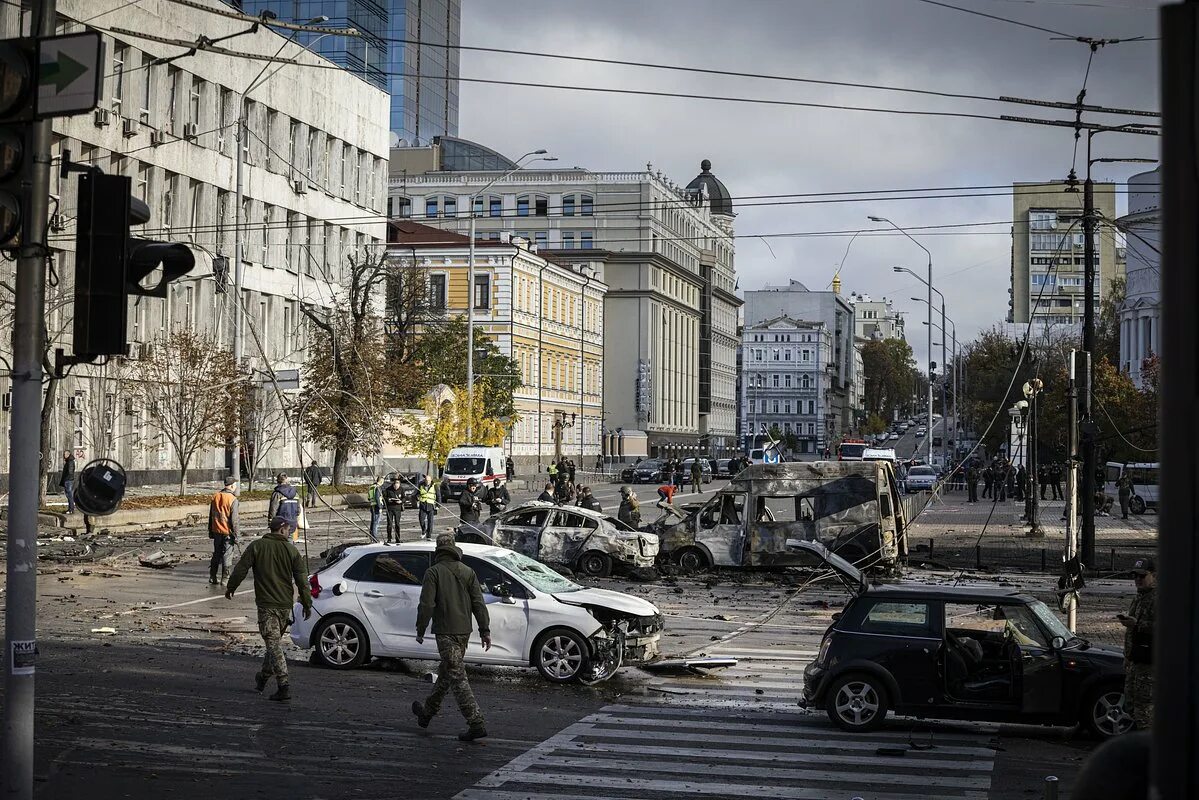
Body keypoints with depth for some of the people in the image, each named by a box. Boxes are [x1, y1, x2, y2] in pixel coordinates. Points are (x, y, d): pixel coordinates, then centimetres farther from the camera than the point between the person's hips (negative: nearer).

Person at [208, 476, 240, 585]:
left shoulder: (215, 497, 5)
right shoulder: (233, 499, -14)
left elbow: (211, 516, 12)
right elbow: (234, 520, -15)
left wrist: (210, 531, 20)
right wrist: (235, 535, -9)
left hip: (216, 531, 5)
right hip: (227, 532, -5)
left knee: (216, 554, 16)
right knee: (226, 555, 3)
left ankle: (212, 577, 20)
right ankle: (224, 579, 5)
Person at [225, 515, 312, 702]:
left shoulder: (257, 546, -1)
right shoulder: (292, 550, 2)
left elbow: (240, 569, -1)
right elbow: (301, 580, 0)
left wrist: (231, 588, 15)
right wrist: (307, 604, 6)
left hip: (266, 604, -3)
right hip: (285, 604, 3)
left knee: (273, 644, -7)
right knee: (275, 641, 20)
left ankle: (283, 686, -16)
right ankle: (263, 677, 34)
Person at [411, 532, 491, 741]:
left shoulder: (434, 572, -8)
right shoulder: (468, 572, 7)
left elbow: (426, 604, -12)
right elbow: (479, 603, 5)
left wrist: (420, 630, -2)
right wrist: (485, 630, 6)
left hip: (445, 632, -6)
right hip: (464, 631, 6)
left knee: (458, 677, -8)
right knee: (446, 672, 20)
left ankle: (476, 723, -15)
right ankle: (427, 712, 37)